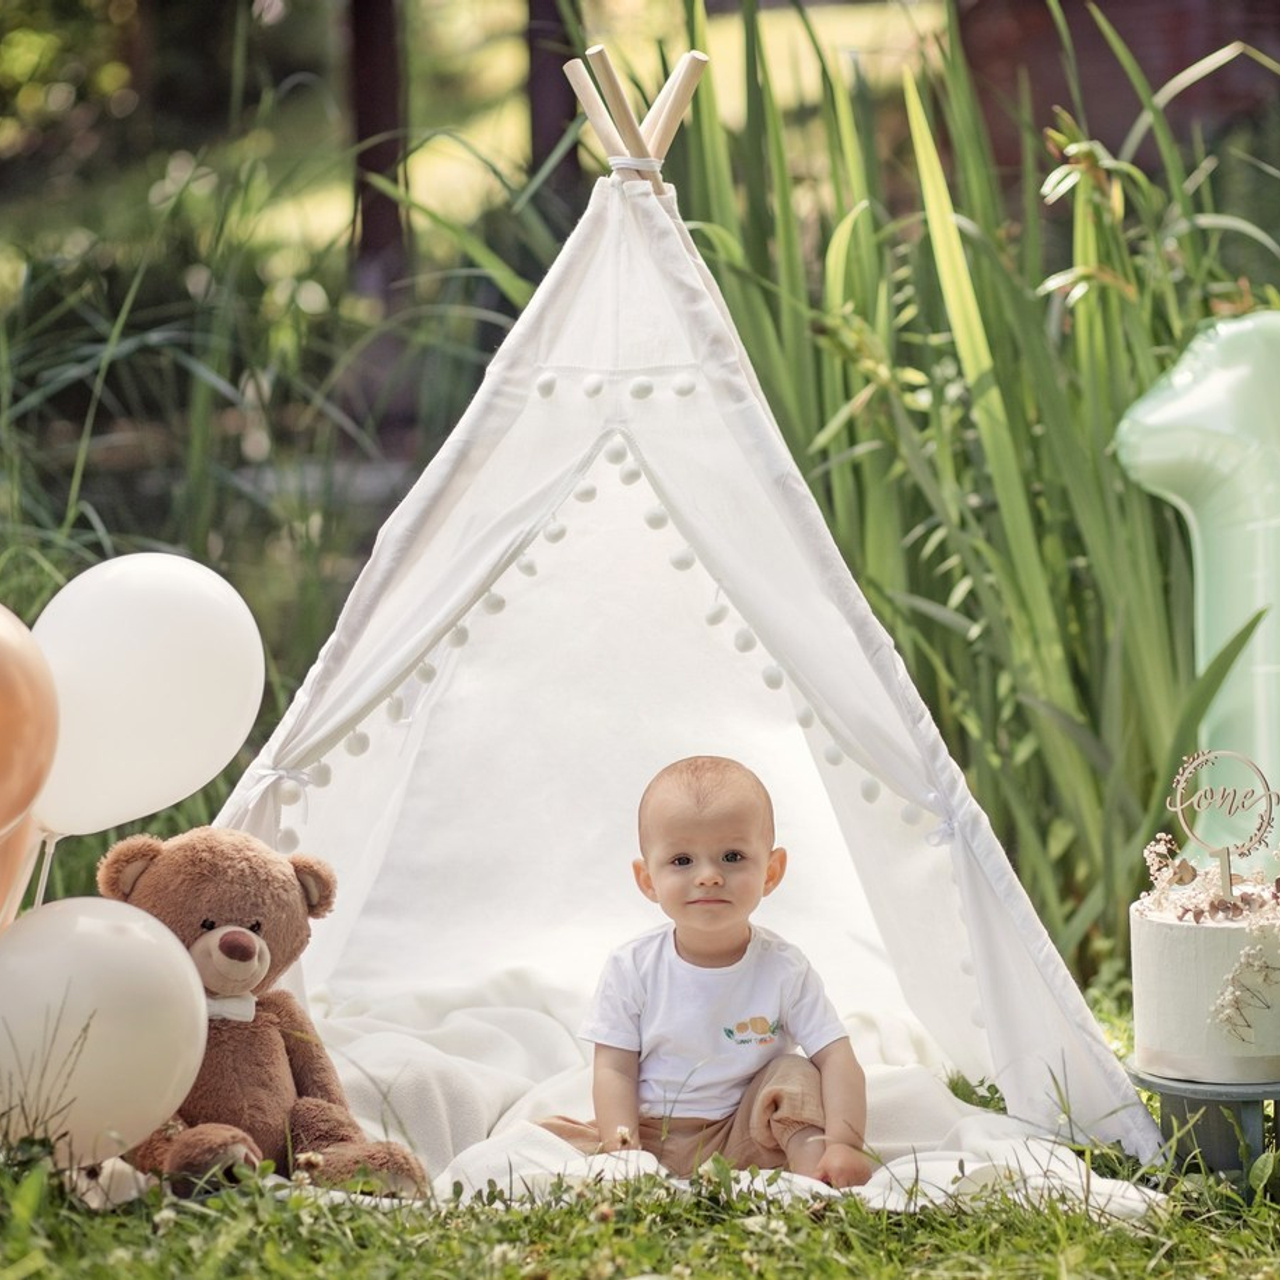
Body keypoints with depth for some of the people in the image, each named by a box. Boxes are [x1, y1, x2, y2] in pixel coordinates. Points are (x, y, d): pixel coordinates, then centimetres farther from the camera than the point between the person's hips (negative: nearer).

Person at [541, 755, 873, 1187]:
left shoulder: (783, 970, -7)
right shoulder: (632, 968, -6)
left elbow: (836, 1059, -11)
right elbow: (615, 1069, -6)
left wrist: (843, 1143, -28)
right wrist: (623, 1150, -23)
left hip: (741, 1142, 0)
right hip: (646, 1139, 0)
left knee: (795, 1074, -20)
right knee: (545, 1135, -19)